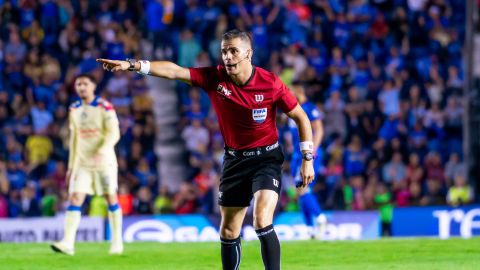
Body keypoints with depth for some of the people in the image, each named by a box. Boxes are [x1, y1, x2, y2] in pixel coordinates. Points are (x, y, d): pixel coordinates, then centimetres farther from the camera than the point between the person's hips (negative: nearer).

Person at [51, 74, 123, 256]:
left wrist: (101, 152, -30)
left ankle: (117, 242, 15)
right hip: (82, 163, 4)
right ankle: (68, 243, -16)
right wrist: (71, 165, 13)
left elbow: (114, 134, -14)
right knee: (75, 198, -9)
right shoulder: (74, 110, 9)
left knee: (111, 199, 4)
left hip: (104, 161, -4)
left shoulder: (105, 107, -7)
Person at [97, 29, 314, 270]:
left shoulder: (270, 83, -15)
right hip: (234, 160, 4)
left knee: (262, 221, -24)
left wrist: (308, 160, -6)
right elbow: (174, 71, -14)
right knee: (228, 232, 7)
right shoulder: (214, 78, -8)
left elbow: (300, 117, -4)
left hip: (266, 158, -4)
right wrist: (133, 65, -24)